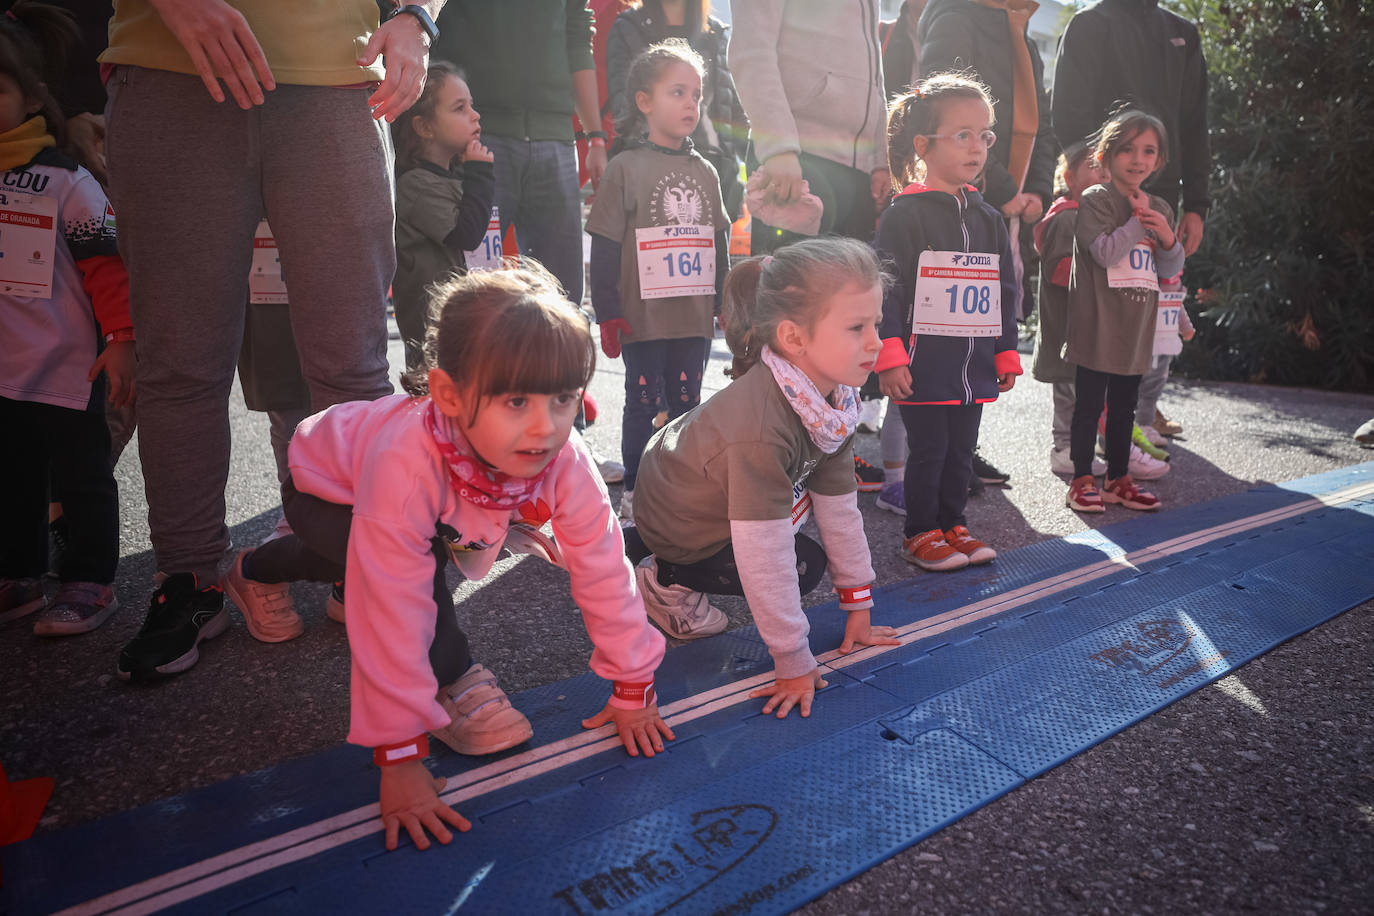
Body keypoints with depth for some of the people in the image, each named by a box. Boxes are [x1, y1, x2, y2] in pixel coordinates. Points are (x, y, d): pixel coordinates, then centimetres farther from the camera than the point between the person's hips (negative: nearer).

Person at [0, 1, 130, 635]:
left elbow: (107, 266, -12)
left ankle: (89, 581, 16)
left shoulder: (68, 183, -11)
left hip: (68, 366, -6)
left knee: (81, 476, 4)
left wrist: (121, 340, -17)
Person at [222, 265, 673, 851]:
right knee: (412, 564, -34)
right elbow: (392, 615, -46)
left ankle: (258, 568, 63)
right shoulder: (406, 464, -49)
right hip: (326, 490, -5)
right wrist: (400, 756, -40)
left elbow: (603, 567, -26)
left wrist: (632, 688, -18)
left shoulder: (564, 460, -36)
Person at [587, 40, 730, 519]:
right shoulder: (626, 168, -5)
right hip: (642, 316, -4)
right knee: (643, 401, 5)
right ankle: (634, 490, 18)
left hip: (695, 316, 5)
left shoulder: (704, 172, 11)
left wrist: (727, 304, 13)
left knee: (687, 400, 12)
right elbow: (605, 245, -7)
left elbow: (719, 243, 17)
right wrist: (607, 312, -12)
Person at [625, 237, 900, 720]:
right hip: (679, 524, -8)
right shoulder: (760, 426, -41)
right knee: (804, 566, -8)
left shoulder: (834, 395, -14)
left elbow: (839, 504, -6)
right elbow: (765, 556, -36)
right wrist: (794, 662, -26)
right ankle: (668, 581, 8)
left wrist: (858, 606, 1)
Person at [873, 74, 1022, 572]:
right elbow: (883, 287, -12)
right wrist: (889, 355, -17)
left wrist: (1006, 355, 16)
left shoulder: (988, 219, 13)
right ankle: (920, 533, 16)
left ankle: (952, 525, 28)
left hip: (974, 367, 6)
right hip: (923, 367, -6)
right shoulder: (905, 213, -8)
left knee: (961, 451, 14)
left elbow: (1005, 291, 17)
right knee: (928, 451, 1)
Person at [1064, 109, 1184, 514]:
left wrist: (1167, 236, -5)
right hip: (1097, 326, -6)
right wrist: (1138, 220, -11)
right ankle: (1082, 480, 7)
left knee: (1125, 406, 13)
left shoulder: (1159, 209, 14)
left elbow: (1171, 270, 13)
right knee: (1089, 404, -1)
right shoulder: (1095, 200, -6)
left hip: (1136, 328, 6)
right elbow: (1106, 252, -18)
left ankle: (1118, 478, 22)